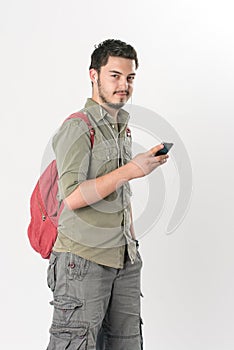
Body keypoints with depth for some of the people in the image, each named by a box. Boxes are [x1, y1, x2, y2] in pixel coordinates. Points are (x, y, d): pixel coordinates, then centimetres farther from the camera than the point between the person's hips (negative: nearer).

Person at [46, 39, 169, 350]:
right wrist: (130, 170, -21)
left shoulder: (124, 129, 16)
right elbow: (73, 196, -20)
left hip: (125, 261, 7)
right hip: (83, 260, -7)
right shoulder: (77, 128, -9)